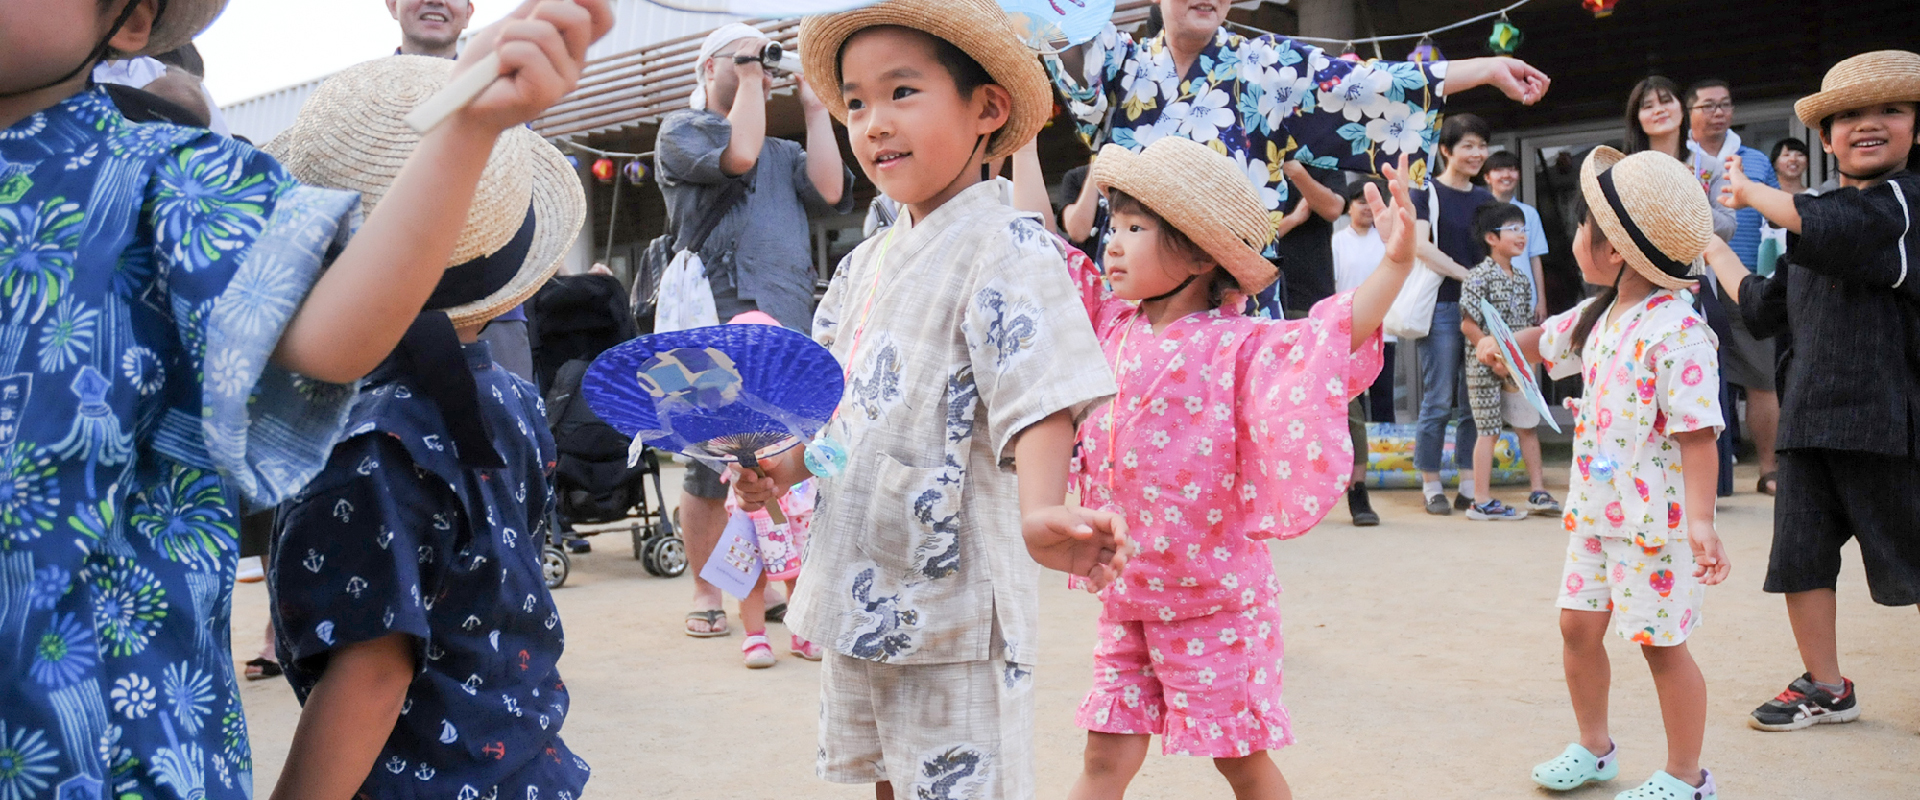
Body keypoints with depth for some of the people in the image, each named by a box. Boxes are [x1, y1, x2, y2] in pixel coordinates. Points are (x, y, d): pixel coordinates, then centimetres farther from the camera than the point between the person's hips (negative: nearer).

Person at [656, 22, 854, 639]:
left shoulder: (785, 152, 25)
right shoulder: (681, 131, 9)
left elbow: (829, 191, 5)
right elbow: (738, 154, -11)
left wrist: (813, 106, 11)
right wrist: (748, 76, 1)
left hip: (789, 331, 5)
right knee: (710, 470, -3)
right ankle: (705, 592, 9)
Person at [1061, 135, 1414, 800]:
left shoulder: (1239, 346, -13)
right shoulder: (1111, 325, 4)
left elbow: (1336, 336, -25)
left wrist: (1395, 264, -40)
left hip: (1214, 595, -5)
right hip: (1125, 594, 5)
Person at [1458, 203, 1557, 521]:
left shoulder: (1521, 278, 10)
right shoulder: (1479, 278, -13)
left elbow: (1527, 324, 16)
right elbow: (1468, 325, -17)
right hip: (1485, 367, -7)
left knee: (1529, 426, 11)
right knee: (1489, 432, -3)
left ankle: (1538, 493, 21)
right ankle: (1482, 503, 4)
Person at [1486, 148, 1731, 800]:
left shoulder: (1676, 329, -21)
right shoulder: (1600, 316, 6)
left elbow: (1698, 432, -24)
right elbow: (1548, 342, 29)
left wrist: (1700, 520, -28)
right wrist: (1501, 344, 26)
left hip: (1654, 517, -8)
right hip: (1594, 503, 8)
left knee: (1659, 642, 3)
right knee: (1579, 624, 15)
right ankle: (1593, 748, 34)